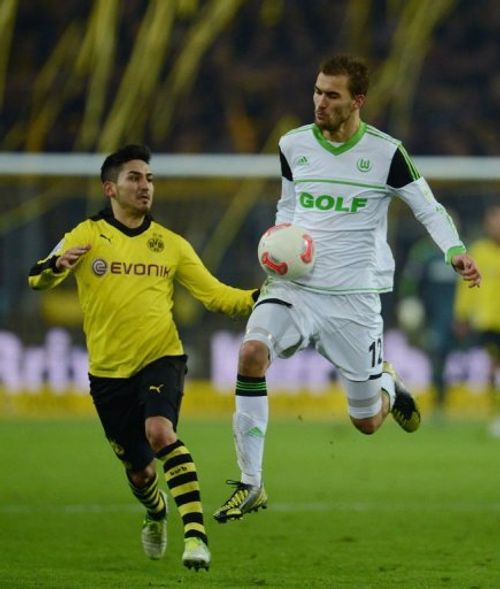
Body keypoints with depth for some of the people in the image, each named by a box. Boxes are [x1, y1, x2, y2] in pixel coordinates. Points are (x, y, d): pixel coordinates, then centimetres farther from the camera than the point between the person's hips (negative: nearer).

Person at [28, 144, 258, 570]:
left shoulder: (170, 244, 7)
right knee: (138, 469, 9)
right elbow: (37, 279, -11)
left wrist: (258, 298, -12)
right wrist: (57, 265, -34)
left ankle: (196, 534, -33)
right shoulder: (86, 236, 1)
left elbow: (216, 295, 6)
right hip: (108, 370, 1)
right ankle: (156, 512, 46)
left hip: (161, 358, -1)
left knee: (159, 431, -29)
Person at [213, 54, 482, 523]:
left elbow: (429, 210, 1)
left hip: (354, 297, -2)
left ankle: (387, 385, 45)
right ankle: (250, 485, -21)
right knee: (251, 352, -28)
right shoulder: (293, 145, 4)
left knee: (367, 422, 4)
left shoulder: (386, 153, -7)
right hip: (294, 286, 2)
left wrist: (456, 252, -18)